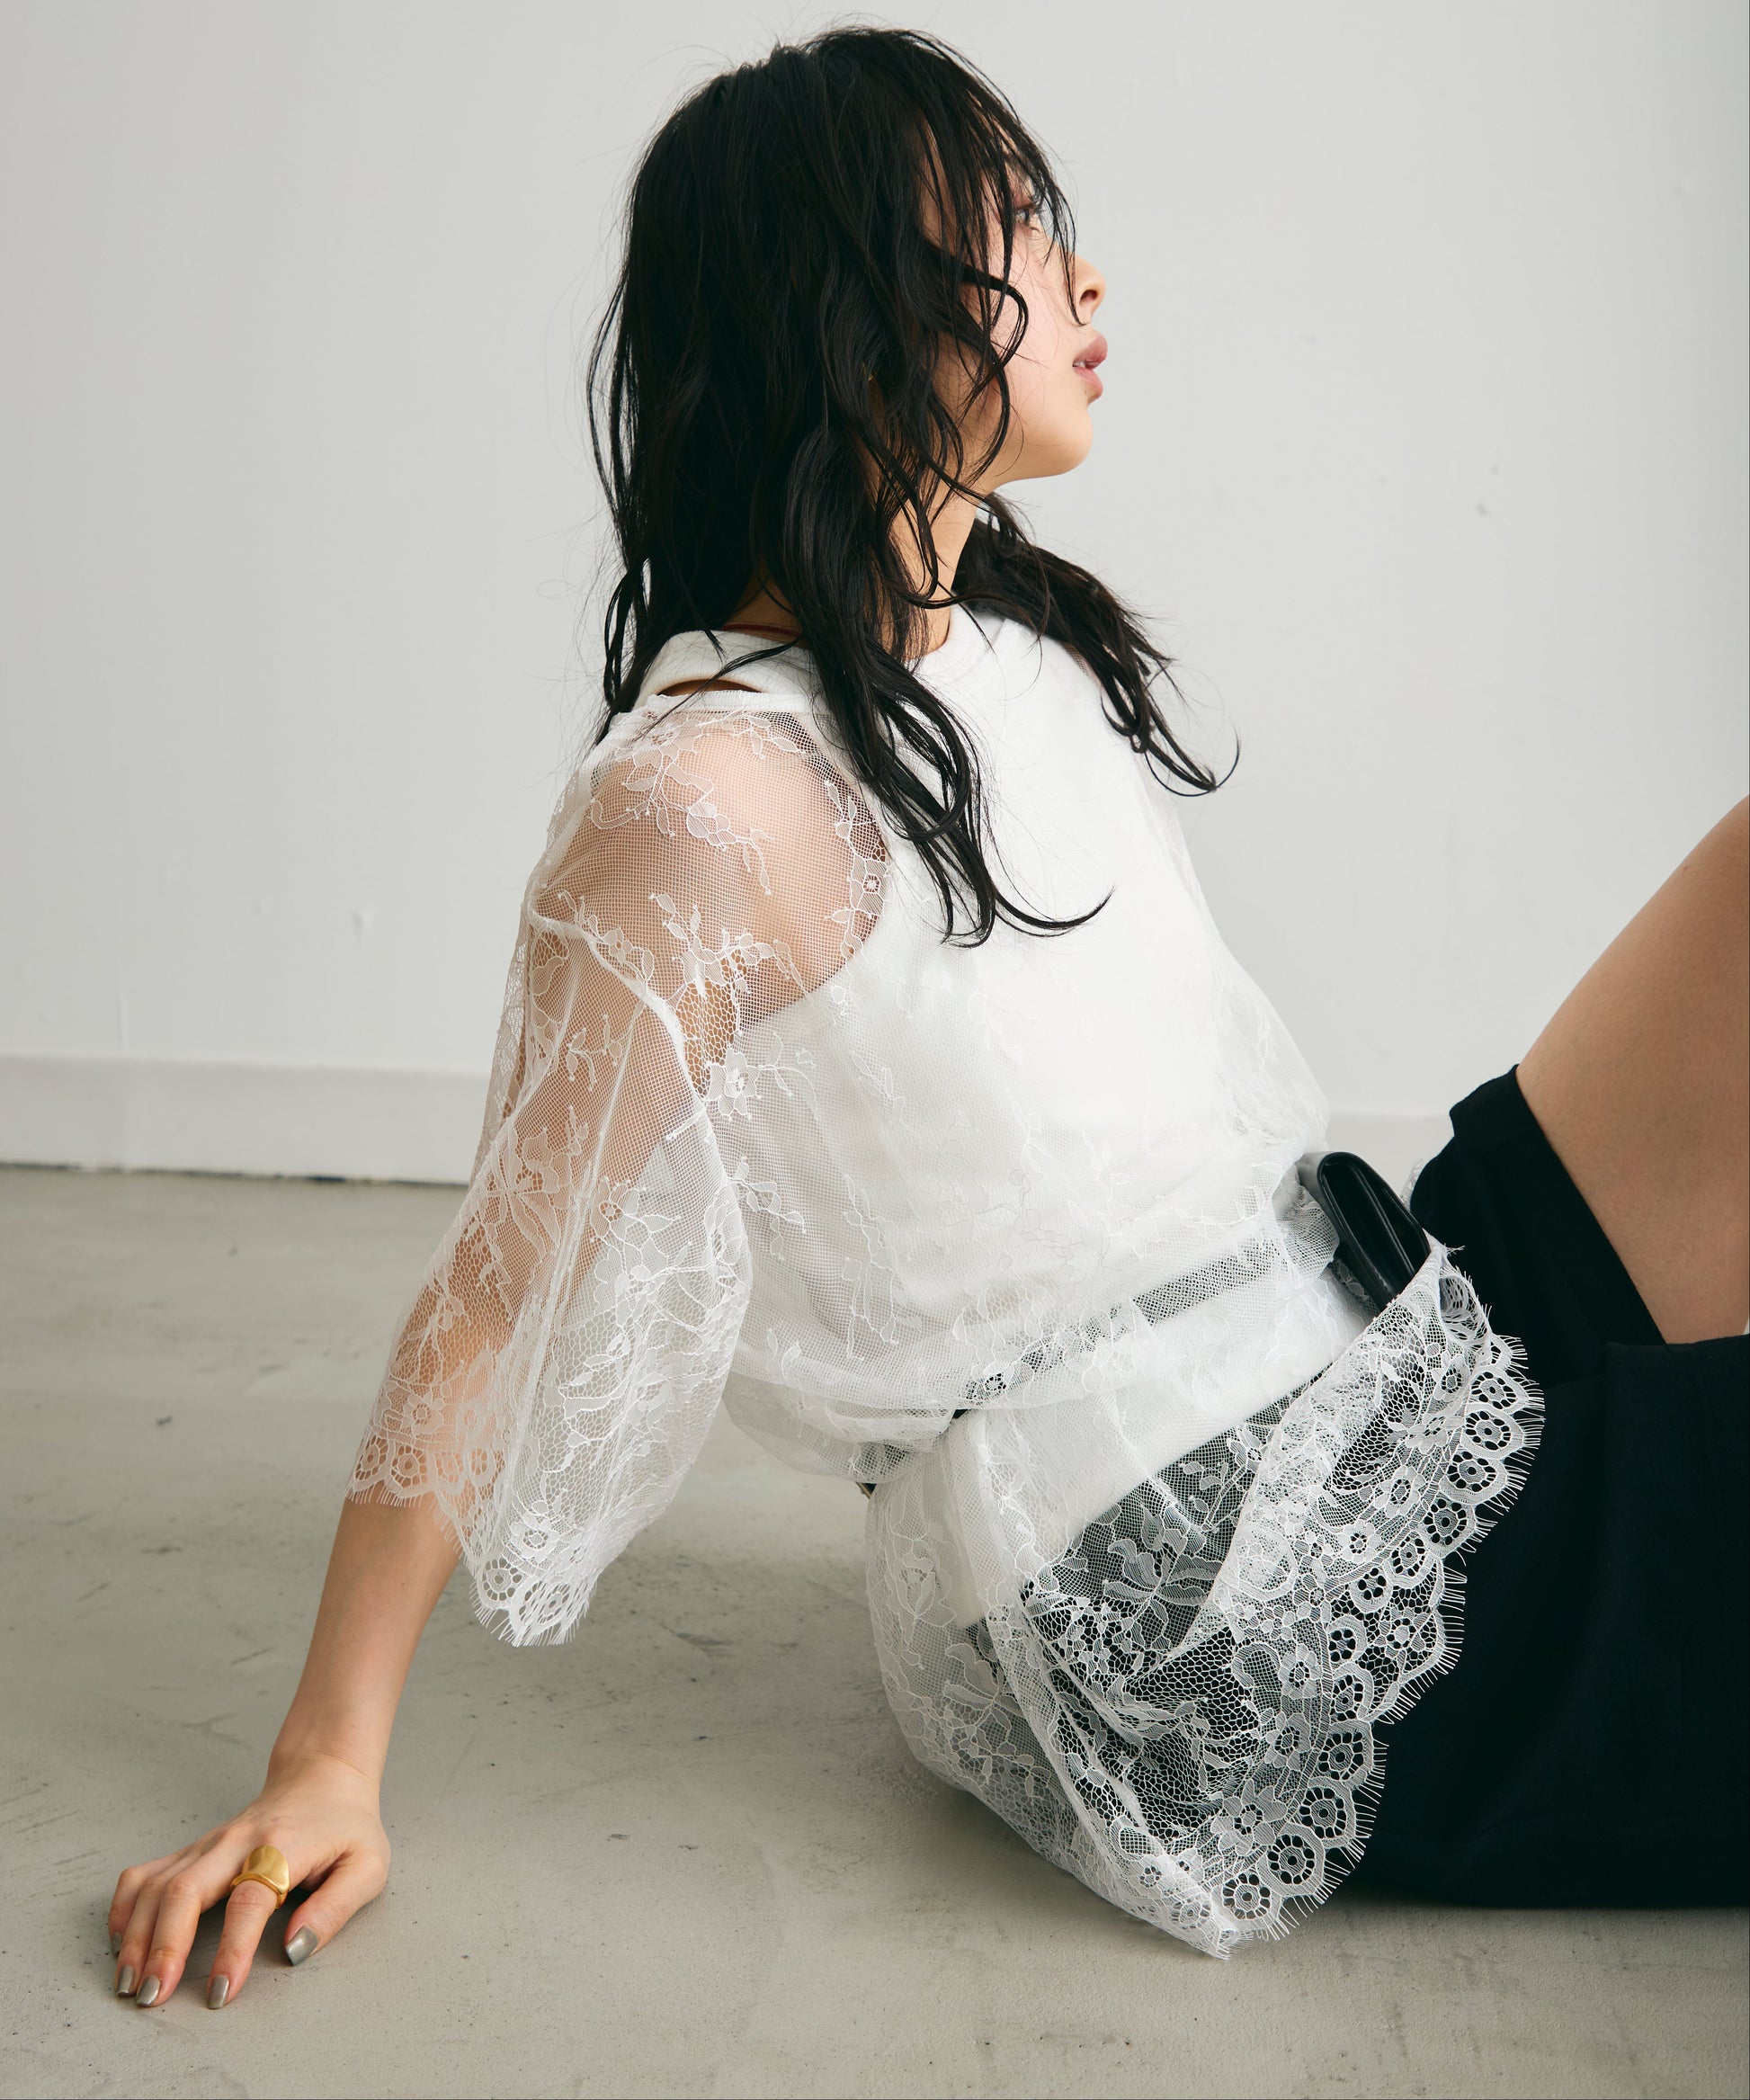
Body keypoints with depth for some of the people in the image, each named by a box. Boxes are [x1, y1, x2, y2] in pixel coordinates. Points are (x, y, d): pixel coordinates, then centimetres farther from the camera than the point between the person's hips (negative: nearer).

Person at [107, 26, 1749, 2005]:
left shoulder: (1032, 645, 10)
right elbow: (491, 1304, -13)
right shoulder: (706, 799, -18)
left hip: (1393, 1374, 8)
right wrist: (324, 1774, -8)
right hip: (1199, 1617, -8)